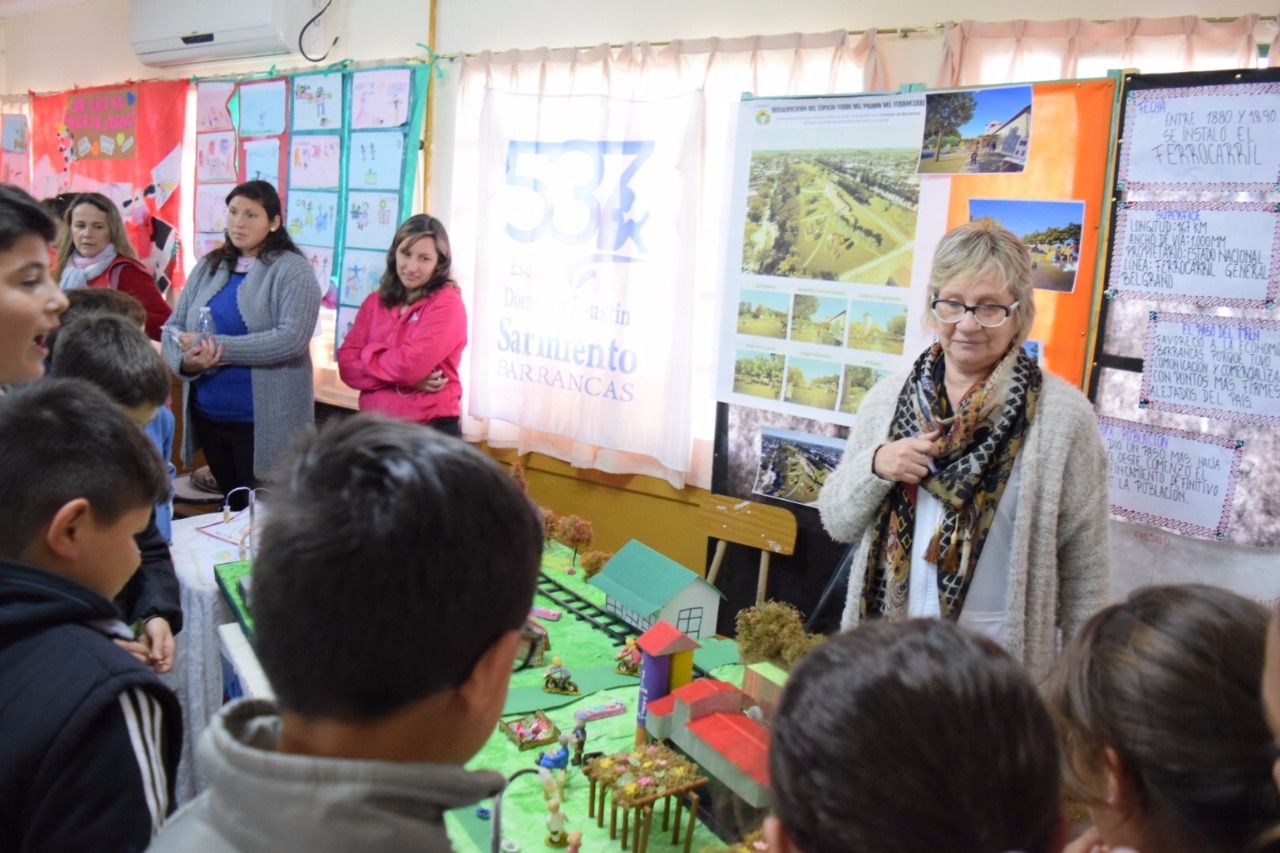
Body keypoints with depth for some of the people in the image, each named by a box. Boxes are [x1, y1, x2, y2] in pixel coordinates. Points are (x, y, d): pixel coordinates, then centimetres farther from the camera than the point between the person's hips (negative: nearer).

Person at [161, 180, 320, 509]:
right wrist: (186, 360, -15)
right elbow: (174, 326, 7)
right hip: (206, 416, 6)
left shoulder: (292, 270, -8)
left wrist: (219, 348, -21)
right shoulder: (208, 266, 9)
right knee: (230, 508, 19)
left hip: (263, 422, -6)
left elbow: (292, 338, -20)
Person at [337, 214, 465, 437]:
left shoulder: (447, 304, -10)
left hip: (431, 431, -5)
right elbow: (347, 364, 0)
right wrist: (403, 381, -14)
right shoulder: (375, 302, 8)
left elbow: (411, 365, -20)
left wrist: (369, 355, -1)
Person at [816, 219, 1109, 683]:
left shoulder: (1064, 414, -11)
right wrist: (874, 467, -14)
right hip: (885, 648, 3)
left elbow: (1085, 565, -5)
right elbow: (838, 523, 4)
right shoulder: (887, 397, 0)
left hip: (1002, 661, -3)